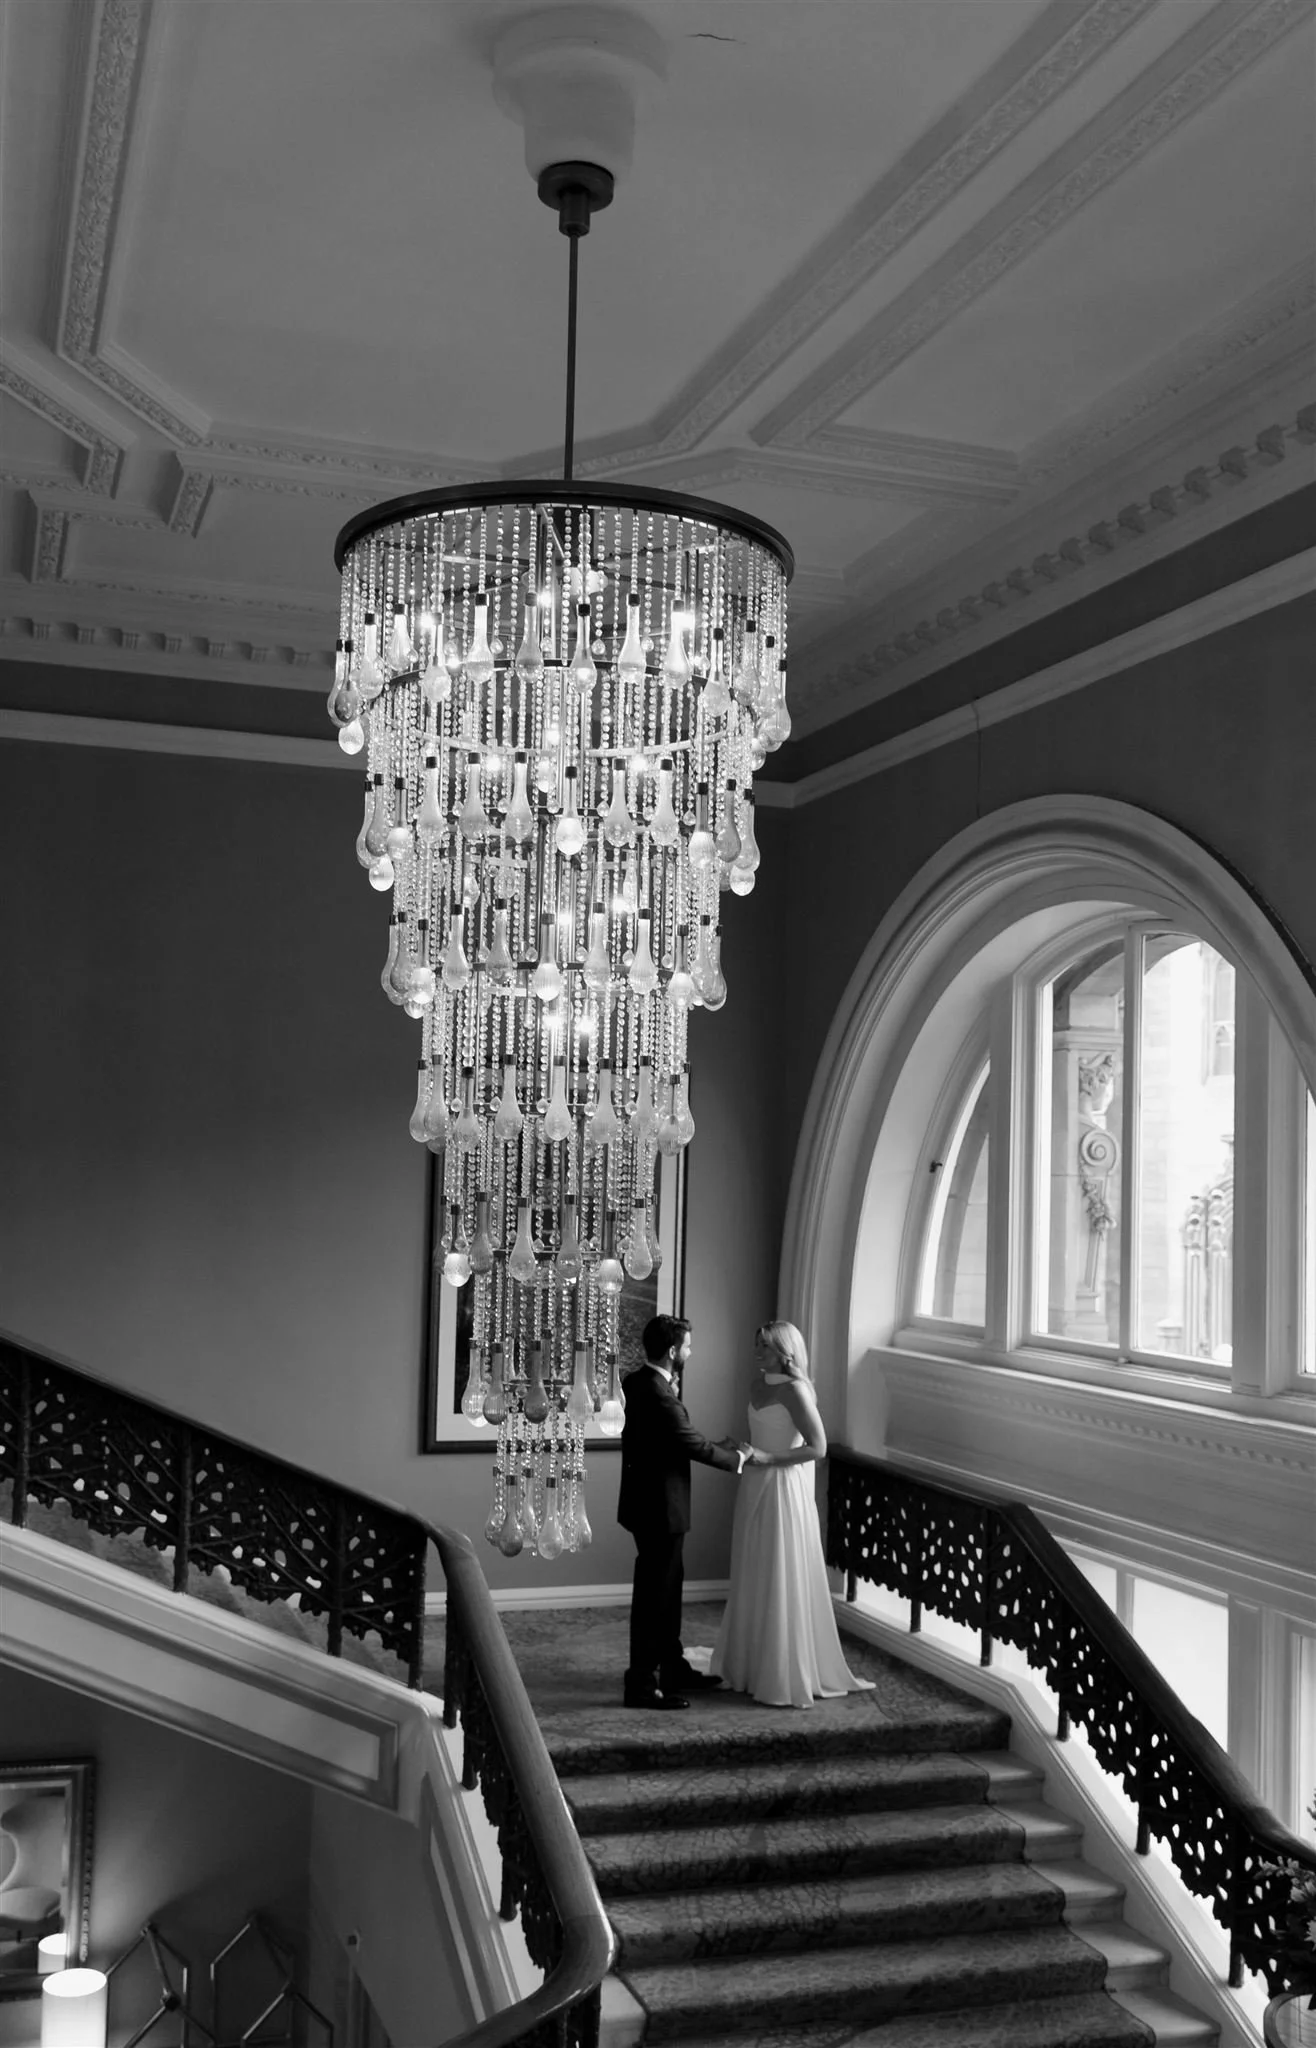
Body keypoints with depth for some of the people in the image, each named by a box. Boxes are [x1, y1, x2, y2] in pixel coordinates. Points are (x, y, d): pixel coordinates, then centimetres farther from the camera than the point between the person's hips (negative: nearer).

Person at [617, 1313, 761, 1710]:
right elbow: (695, 1446, -20)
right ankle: (641, 1684, 8)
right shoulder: (659, 1395, -26)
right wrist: (737, 1457, -4)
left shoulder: (637, 1382, 5)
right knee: (653, 1595, 0)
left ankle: (672, 1668, 32)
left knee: (666, 1589, 20)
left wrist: (721, 1449, 10)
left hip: (649, 1501, 10)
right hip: (660, 1507, -10)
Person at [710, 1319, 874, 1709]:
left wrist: (768, 1458, -20)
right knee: (753, 1582, 13)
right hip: (755, 1489, 8)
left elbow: (818, 1447, -19)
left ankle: (787, 1679, 9)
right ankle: (750, 1666, 23)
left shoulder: (794, 1389, -15)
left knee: (782, 1584, -1)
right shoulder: (759, 1385, 9)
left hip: (783, 1490, -8)